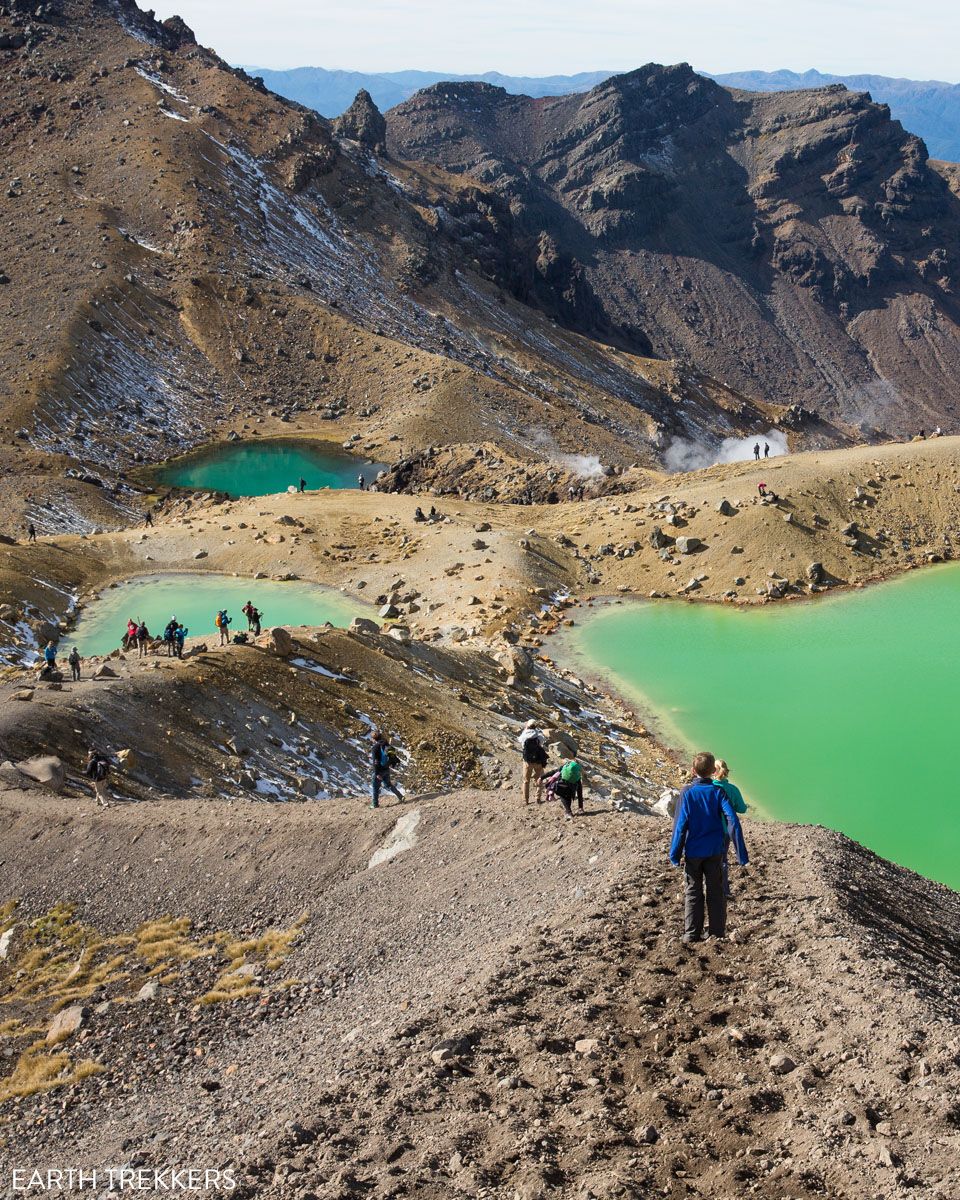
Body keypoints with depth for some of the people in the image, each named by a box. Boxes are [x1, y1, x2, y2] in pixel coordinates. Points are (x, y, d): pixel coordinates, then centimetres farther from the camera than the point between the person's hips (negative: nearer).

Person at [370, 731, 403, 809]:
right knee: (388, 784, 23)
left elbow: (375, 762, -22)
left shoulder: (375, 747, -20)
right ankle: (400, 796, 18)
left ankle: (375, 804, 15)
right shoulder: (386, 745, 1)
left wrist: (377, 773, -21)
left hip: (379, 770, -7)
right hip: (387, 769, 7)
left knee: (376, 787, 8)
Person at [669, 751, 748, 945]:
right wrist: (741, 853, -10)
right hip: (714, 851, 1)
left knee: (692, 892, 9)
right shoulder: (718, 791, -7)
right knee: (715, 891, 13)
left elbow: (681, 825, -11)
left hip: (693, 851, -1)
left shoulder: (687, 792, -11)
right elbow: (733, 821, -13)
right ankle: (717, 933, 17)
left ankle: (692, 935, 9)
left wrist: (675, 854, -3)